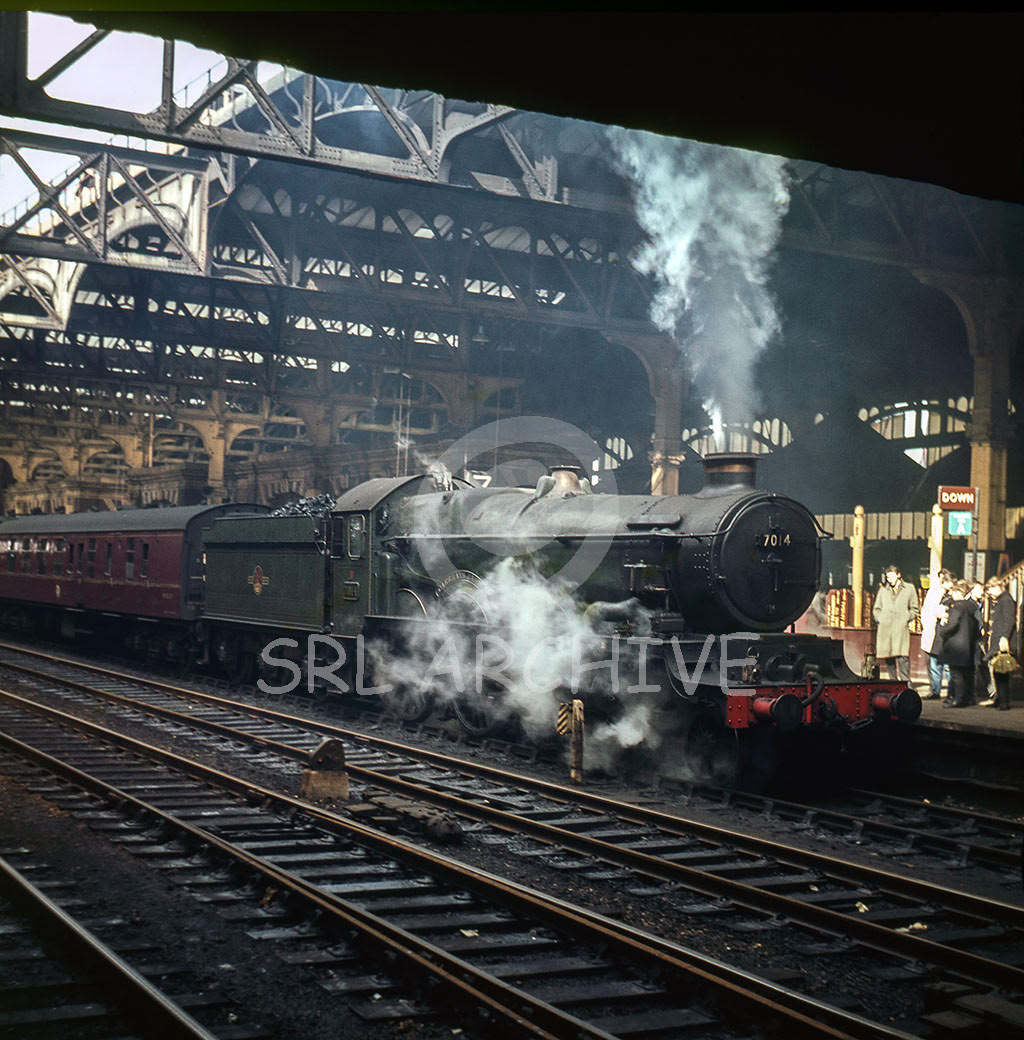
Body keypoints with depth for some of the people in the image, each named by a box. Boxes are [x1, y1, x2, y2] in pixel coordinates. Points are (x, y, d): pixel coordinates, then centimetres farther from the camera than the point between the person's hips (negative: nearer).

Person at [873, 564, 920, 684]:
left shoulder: (909, 589, 10)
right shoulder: (883, 590, 18)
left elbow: (915, 609, 15)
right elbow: (876, 609, 24)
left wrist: (908, 618, 0)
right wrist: (879, 618, 7)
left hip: (901, 628, -3)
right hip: (885, 628, 3)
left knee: (902, 656, -14)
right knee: (889, 658, 3)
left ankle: (906, 682, -10)